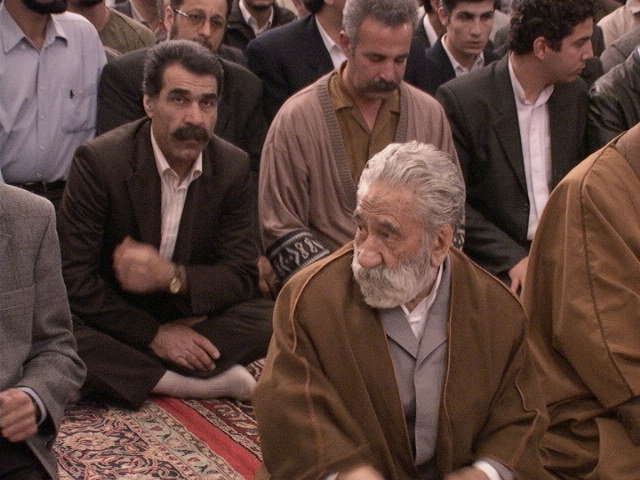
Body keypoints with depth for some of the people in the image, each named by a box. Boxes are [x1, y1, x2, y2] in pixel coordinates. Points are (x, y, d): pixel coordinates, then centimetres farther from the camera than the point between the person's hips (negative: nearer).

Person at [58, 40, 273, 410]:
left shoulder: (233, 167, -5)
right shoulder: (98, 161, -15)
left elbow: (242, 275, -5)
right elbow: (74, 277, -16)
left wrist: (171, 277, -25)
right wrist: (153, 334, -20)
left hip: (190, 320, 3)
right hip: (113, 322, -2)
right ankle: (210, 382, -27)